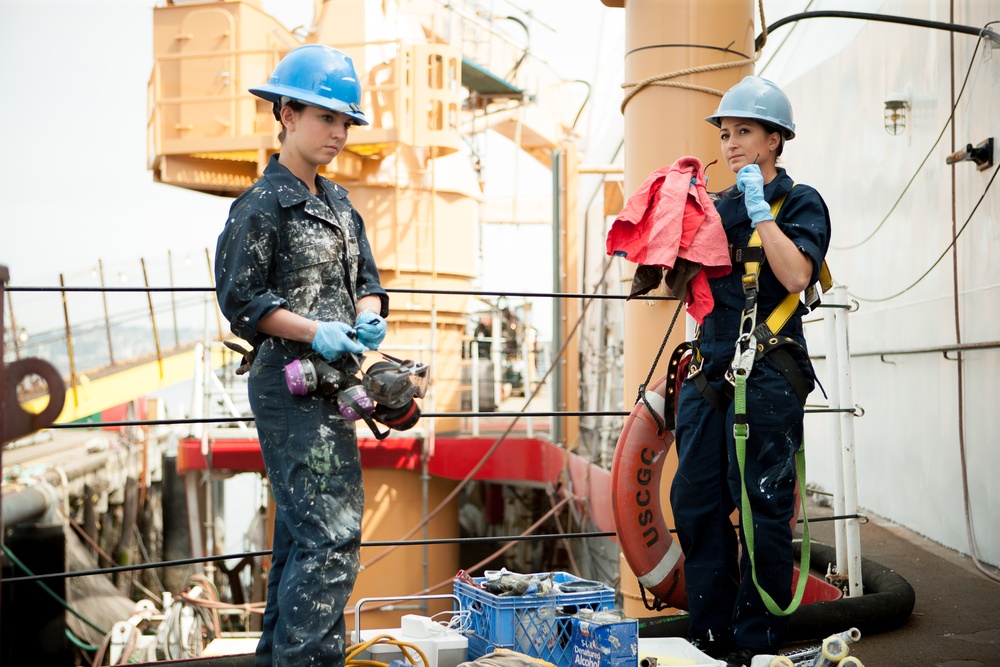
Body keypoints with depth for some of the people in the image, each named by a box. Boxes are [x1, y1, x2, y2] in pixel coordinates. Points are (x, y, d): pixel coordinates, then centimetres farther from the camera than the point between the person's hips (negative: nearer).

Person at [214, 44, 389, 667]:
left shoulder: (339, 203, 16)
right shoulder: (263, 205, -8)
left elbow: (365, 279, 18)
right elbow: (241, 298, -11)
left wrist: (368, 317, -4)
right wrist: (314, 331, -21)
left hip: (329, 384, 9)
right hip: (290, 384, -9)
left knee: (301, 528, 15)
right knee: (332, 534, -13)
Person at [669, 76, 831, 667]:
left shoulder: (800, 202, 1)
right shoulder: (719, 206, 18)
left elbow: (797, 275, -16)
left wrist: (759, 209, -13)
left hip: (768, 374, -6)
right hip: (711, 368, 6)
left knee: (761, 506, -3)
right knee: (696, 500, 5)